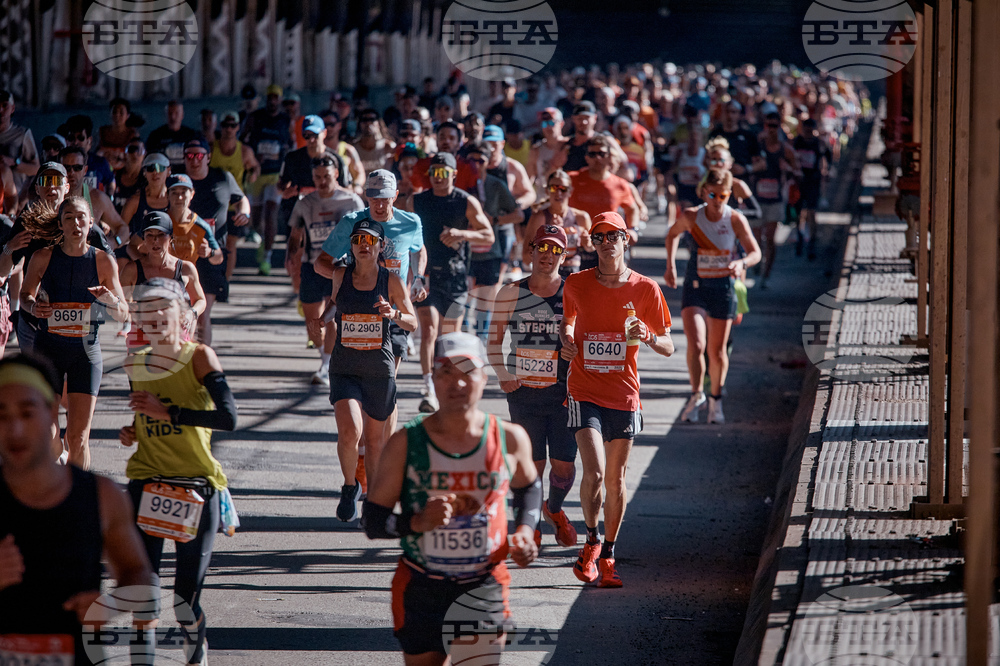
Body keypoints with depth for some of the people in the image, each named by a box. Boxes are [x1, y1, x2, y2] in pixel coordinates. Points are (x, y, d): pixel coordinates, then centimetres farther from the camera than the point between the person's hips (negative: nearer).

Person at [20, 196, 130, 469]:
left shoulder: (104, 262, -3)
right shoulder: (43, 258, -3)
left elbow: (123, 315, 3)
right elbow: (25, 294, 13)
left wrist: (111, 300, -19)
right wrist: (33, 306, -10)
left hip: (86, 349, 0)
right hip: (48, 347, 0)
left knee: (78, 437, -4)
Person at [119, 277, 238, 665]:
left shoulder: (199, 357, -7)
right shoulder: (134, 365, 8)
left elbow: (228, 418, -19)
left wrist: (169, 413, -21)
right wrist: (132, 433, 5)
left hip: (196, 487, -3)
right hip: (145, 484, 3)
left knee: (187, 597, 1)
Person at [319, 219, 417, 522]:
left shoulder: (392, 282, -2)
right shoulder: (340, 276, 0)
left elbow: (413, 323, 0)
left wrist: (394, 314, -15)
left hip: (379, 369, 0)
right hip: (344, 369, 0)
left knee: (375, 439, 11)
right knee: (349, 432, -21)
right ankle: (350, 487, 5)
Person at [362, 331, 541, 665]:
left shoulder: (509, 439, -2)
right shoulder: (406, 443, -6)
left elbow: (529, 488, 20)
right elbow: (372, 521, -6)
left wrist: (524, 531, 2)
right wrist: (416, 522, -24)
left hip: (485, 587, 0)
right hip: (421, 589, 0)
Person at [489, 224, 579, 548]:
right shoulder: (511, 294, 2)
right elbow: (494, 339, 11)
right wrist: (503, 376, -1)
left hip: (563, 393, 0)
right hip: (523, 391, 0)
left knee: (564, 464, 1)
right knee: (532, 464, -2)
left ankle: (555, 510, 32)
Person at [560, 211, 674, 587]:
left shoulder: (645, 289, -2)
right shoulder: (576, 285, 1)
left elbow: (668, 347, 2)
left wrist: (649, 337, -19)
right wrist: (566, 338, 0)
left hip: (623, 394, 1)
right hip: (584, 391, -1)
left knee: (615, 480, 7)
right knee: (594, 472, -17)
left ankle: (607, 556, 24)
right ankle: (591, 539, 6)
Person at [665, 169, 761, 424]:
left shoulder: (736, 220, -11)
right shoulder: (691, 217, -9)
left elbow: (755, 252, -6)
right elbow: (672, 235, 13)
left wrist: (742, 263, -27)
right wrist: (671, 266, 7)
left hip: (723, 288, 0)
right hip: (695, 287, 0)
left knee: (717, 351, 11)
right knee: (696, 345, -20)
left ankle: (716, 399, 33)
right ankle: (696, 394, -1)